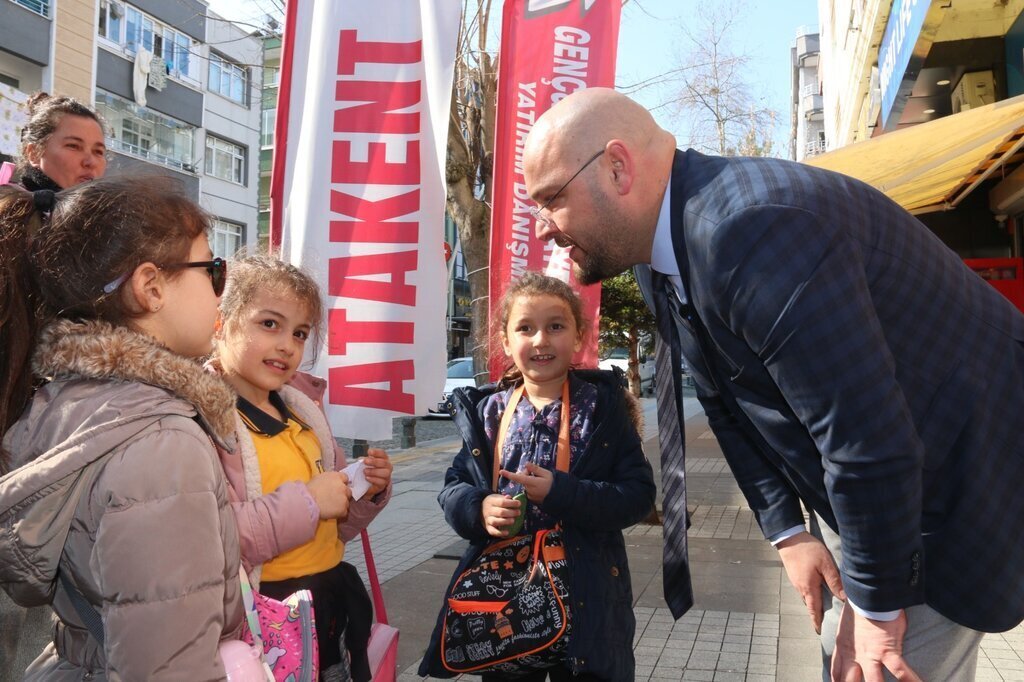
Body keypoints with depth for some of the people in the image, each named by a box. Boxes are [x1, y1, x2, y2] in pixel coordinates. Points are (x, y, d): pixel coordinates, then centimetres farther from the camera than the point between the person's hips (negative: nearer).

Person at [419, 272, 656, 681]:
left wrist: (560, 493, -21)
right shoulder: (487, 411, 3)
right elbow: (454, 486, 7)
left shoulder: (602, 406, -6)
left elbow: (639, 495, -10)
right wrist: (478, 508, -15)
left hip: (585, 596, -2)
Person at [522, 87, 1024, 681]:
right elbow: (731, 411, 7)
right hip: (867, 479, 9)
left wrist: (877, 603, -19)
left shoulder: (753, 229, -33)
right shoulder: (664, 257, -2)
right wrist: (787, 532, 3)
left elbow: (869, 442, -31)